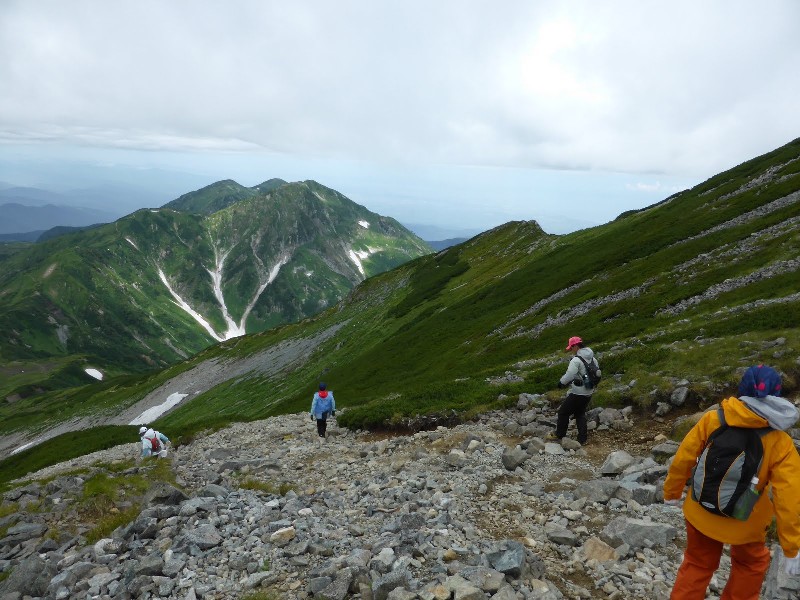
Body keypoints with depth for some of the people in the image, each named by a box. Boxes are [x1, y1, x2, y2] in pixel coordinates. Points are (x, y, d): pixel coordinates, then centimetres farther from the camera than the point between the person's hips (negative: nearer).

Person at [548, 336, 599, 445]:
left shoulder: (576, 360, -20)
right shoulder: (593, 359, 7)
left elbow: (569, 375, -25)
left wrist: (561, 383, -7)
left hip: (577, 393, -8)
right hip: (589, 393, 8)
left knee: (563, 412, 8)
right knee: (580, 414, 20)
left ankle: (559, 434, 19)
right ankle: (582, 439, 18)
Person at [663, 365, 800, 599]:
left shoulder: (712, 419, -17)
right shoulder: (780, 443, -20)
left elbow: (683, 459, -10)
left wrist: (672, 492, 7)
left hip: (701, 514, 1)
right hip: (744, 523, -1)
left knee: (697, 565, 23)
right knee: (751, 564, 31)